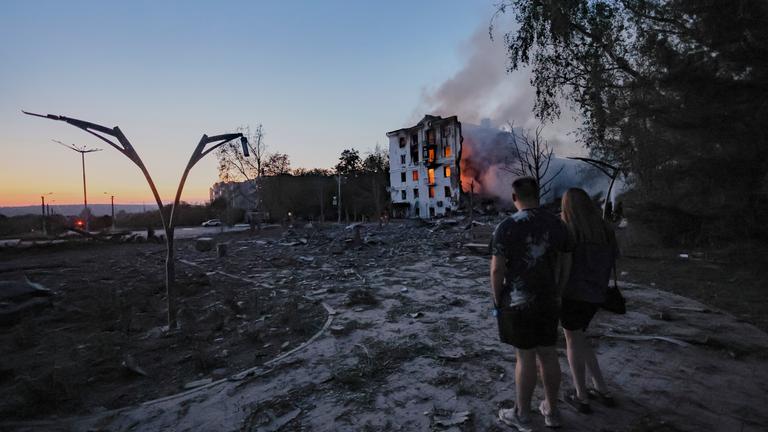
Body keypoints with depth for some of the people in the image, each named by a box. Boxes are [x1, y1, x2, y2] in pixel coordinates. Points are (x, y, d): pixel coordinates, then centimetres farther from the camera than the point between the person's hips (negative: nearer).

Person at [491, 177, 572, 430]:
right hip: (548, 299, 5)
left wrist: (497, 300, -4)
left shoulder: (507, 226, -14)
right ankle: (552, 411, 30)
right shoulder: (556, 223, 1)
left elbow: (497, 269, -14)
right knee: (548, 354, 15)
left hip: (518, 302, -5)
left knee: (525, 358, 5)